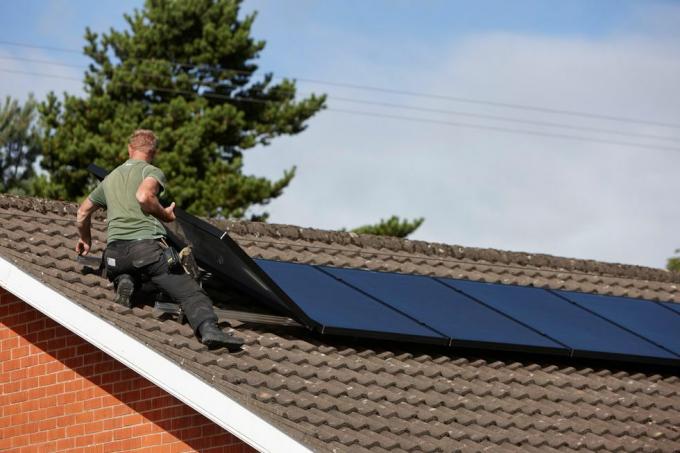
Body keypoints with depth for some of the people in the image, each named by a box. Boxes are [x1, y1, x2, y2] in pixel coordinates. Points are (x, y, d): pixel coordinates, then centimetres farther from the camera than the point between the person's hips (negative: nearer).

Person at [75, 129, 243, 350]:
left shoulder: (110, 178, 29)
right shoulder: (152, 172, 9)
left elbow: (83, 212, 39)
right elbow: (144, 196, -14)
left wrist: (85, 240, 56)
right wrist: (165, 214, 4)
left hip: (115, 250, 5)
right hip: (146, 245, -5)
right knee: (191, 293, -10)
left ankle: (124, 282, 2)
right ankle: (208, 328, -37)